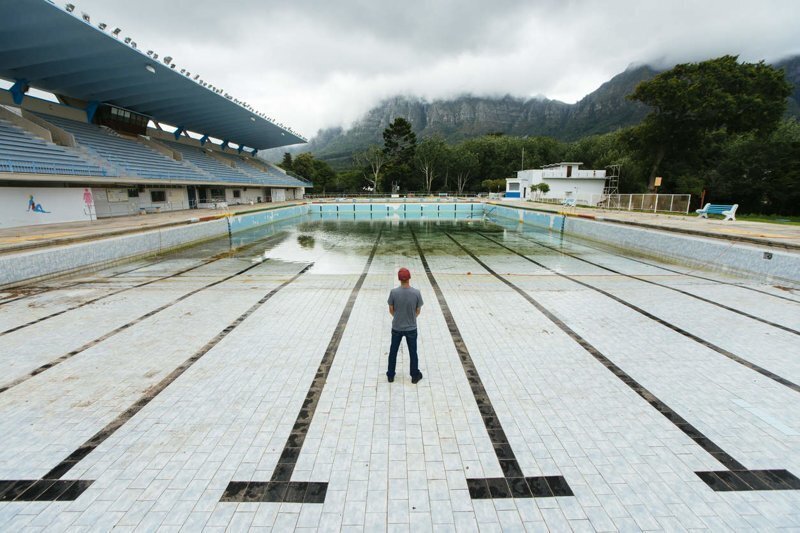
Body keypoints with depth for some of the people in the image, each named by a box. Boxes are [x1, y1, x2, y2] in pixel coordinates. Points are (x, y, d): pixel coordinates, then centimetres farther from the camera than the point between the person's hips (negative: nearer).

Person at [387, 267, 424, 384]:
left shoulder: (393, 292, -18)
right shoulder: (416, 293, -18)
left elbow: (391, 310, -6)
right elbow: (418, 312, -6)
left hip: (396, 328, 0)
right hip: (411, 328, 0)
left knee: (393, 351, 19)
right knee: (413, 352, 18)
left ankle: (390, 375, 33)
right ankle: (415, 376, 32)